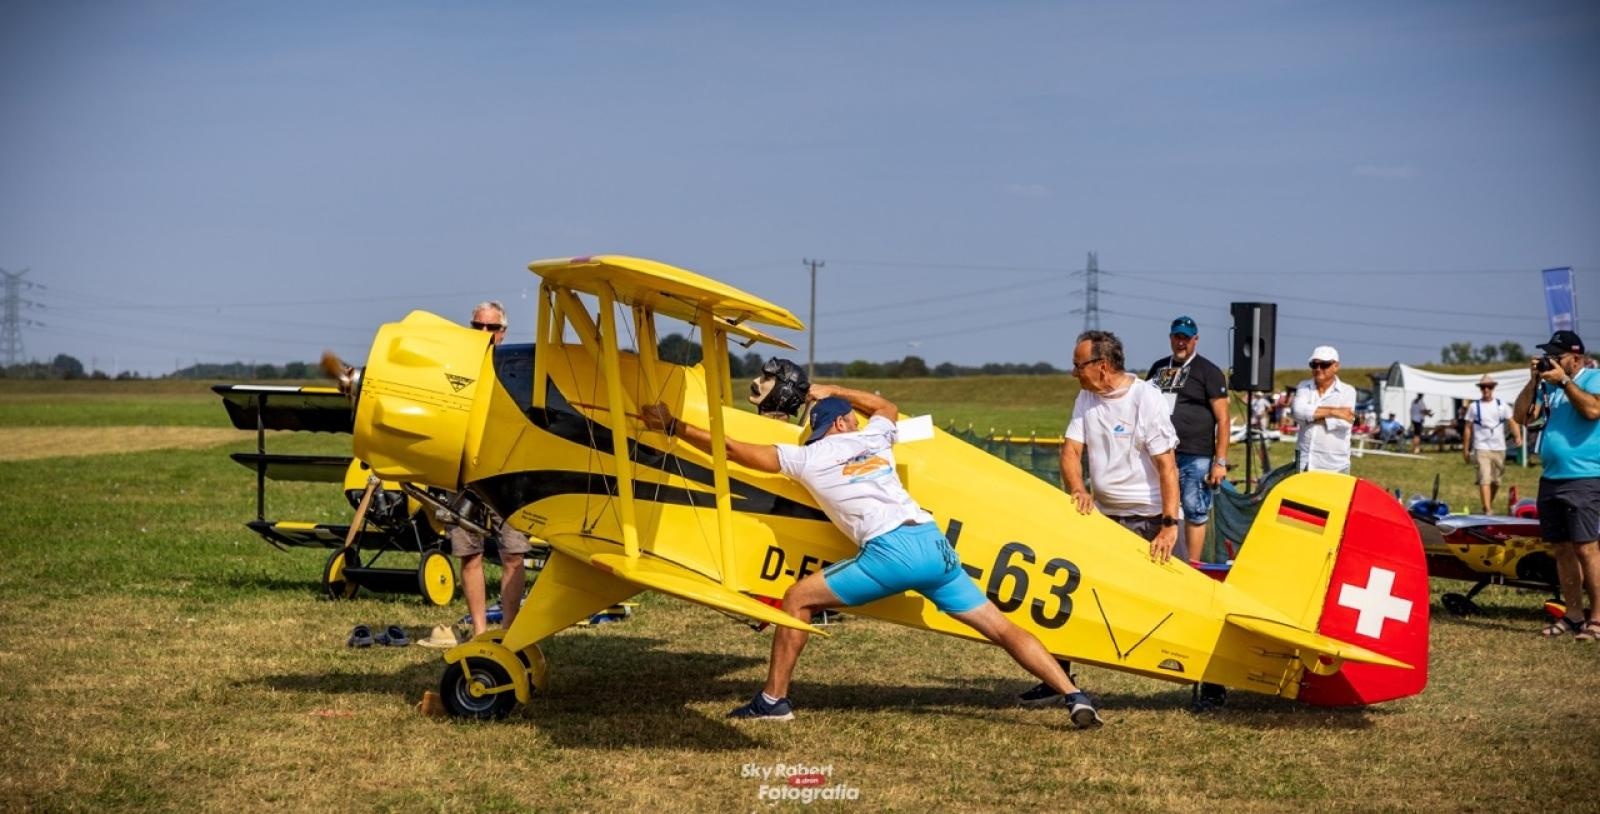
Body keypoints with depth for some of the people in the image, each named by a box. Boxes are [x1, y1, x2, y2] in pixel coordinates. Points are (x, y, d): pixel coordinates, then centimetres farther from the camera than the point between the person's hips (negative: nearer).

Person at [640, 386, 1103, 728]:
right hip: (934, 543, 5)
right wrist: (829, 391, 55)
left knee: (799, 598, 11)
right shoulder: (873, 438, 24)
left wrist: (673, 427, 23)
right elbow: (888, 407, 49)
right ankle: (1074, 697, -6)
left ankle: (773, 700, 9)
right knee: (1002, 628, 7)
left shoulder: (807, 458, 12)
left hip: (890, 551, -5)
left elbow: (735, 450, 14)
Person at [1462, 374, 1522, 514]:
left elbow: (1512, 422, 1)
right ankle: (1487, 509, -20)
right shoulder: (1474, 407, 5)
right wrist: (1465, 449, 5)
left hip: (1499, 448, 3)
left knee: (1496, 481, 11)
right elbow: (1468, 429, 7)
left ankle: (1490, 504, 32)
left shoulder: (1502, 405, 8)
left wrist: (1518, 436, -18)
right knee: (1484, 479, -15)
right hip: (1481, 449, -3)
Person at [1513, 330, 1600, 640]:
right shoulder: (1548, 385, 16)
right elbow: (1523, 414, 10)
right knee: (1561, 549, 8)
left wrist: (1564, 380, -16)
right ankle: (1574, 615, 15)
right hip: (1551, 479, 7)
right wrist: (1533, 380, 1)